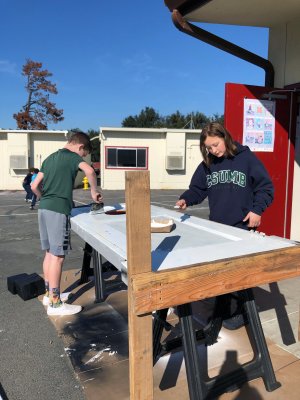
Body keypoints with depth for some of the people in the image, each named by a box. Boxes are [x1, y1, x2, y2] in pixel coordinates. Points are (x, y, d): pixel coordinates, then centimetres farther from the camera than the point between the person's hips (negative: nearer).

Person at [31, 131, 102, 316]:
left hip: (44, 208, 8)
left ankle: (49, 294, 27)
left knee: (50, 253, 15)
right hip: (58, 210, -8)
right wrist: (94, 191, -9)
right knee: (58, 256, -4)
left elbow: (34, 186, 17)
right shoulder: (72, 156, -2)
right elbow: (90, 171, -23)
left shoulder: (50, 158, 20)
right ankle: (55, 303, 3)